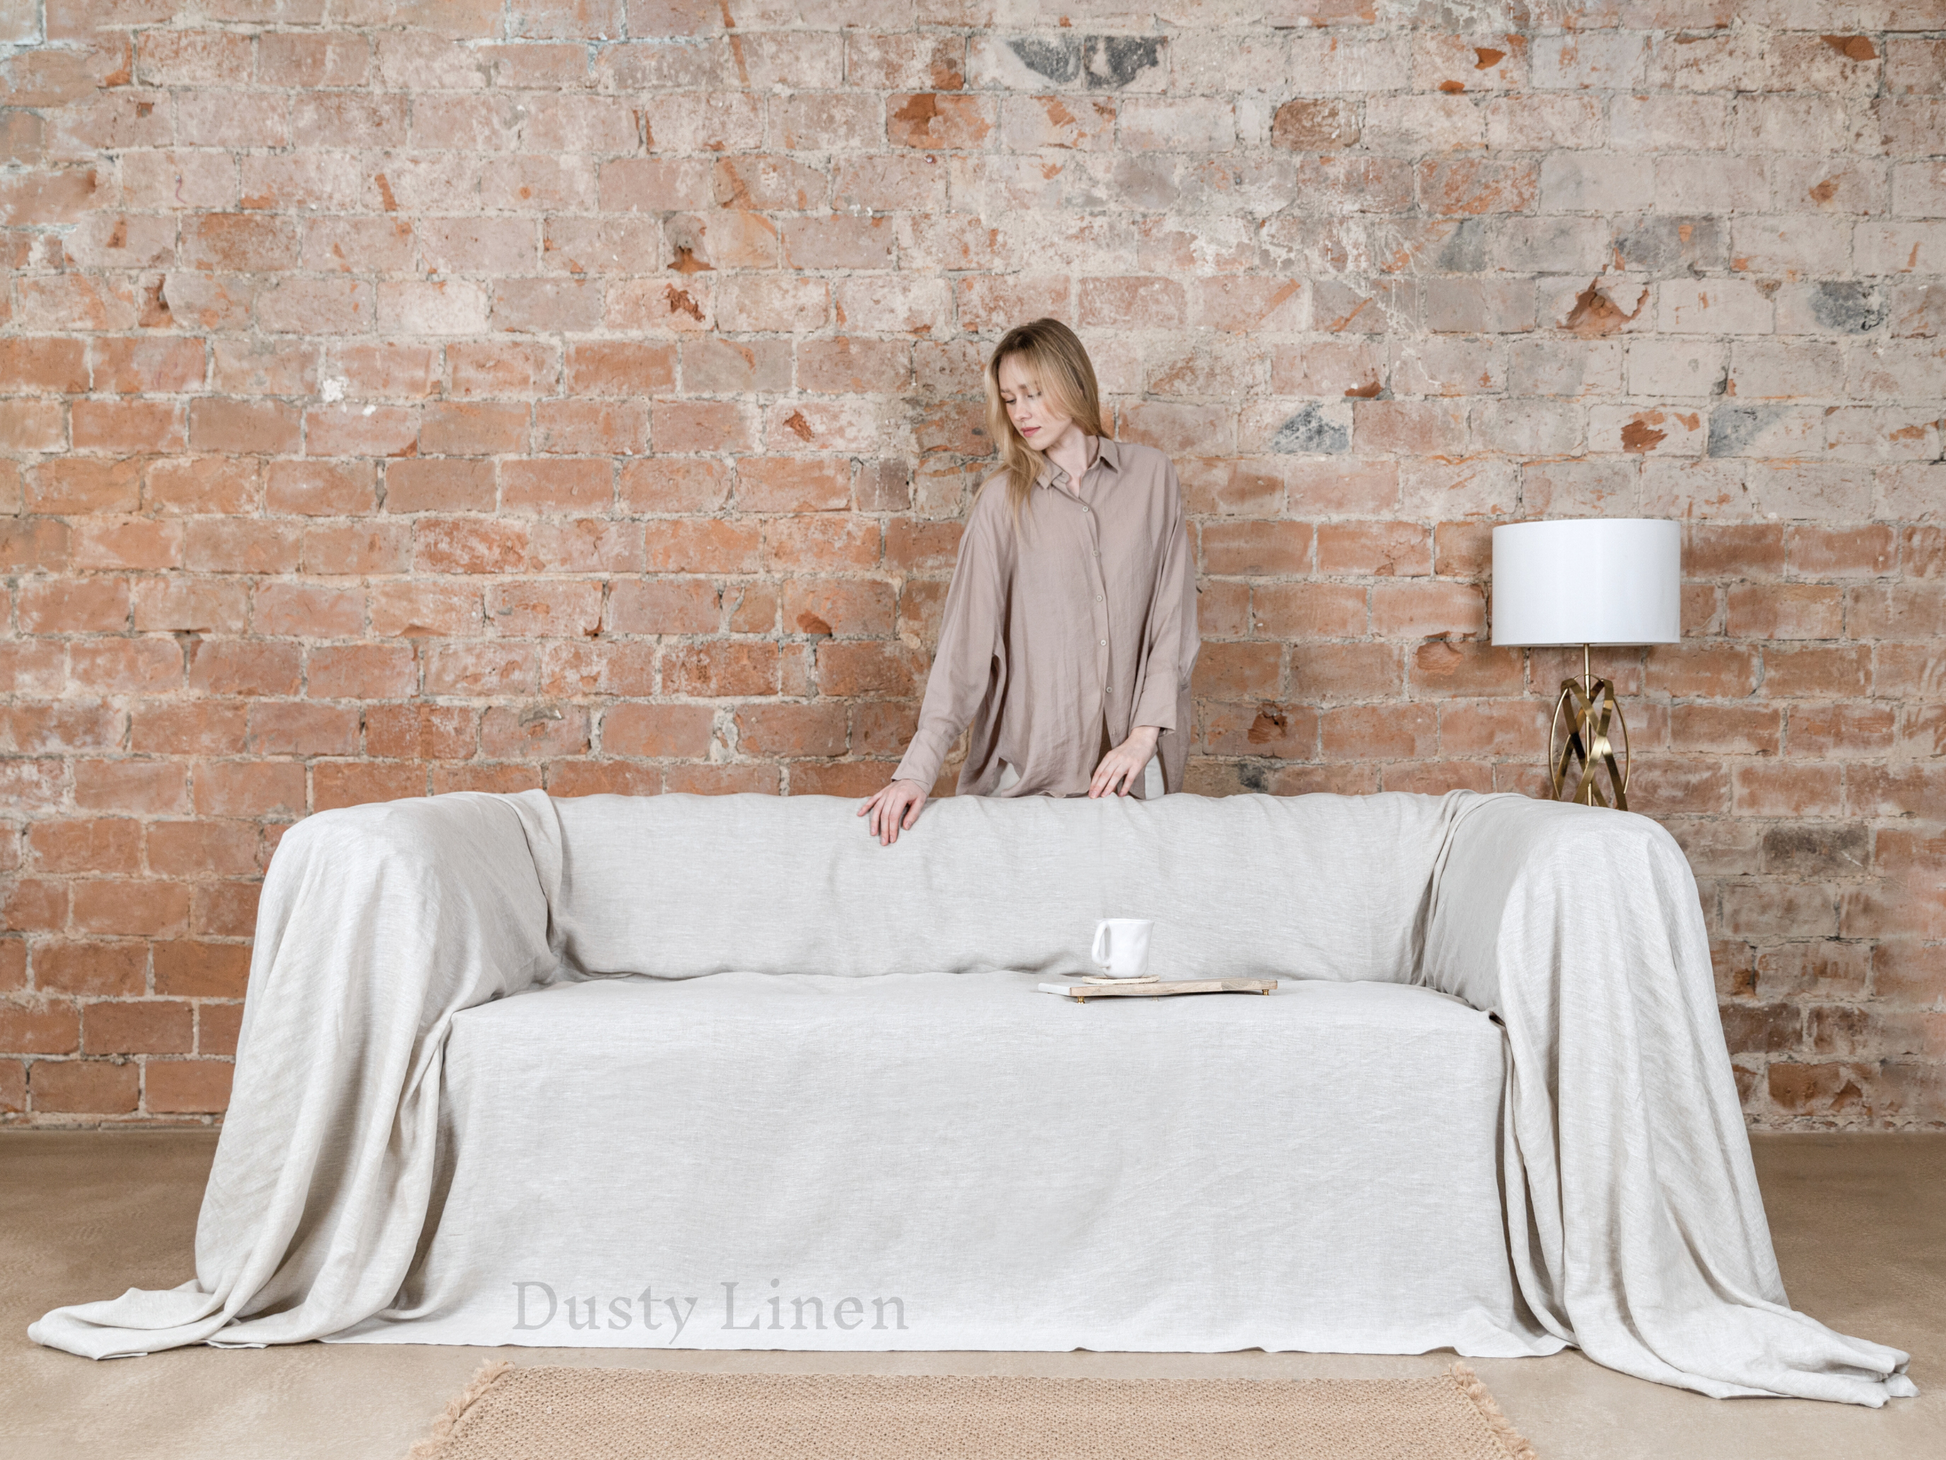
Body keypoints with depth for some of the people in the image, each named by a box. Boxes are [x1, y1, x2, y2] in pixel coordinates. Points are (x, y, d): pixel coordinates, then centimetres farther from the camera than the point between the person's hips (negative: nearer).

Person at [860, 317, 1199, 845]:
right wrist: (919, 768, -17)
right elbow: (966, 635, -7)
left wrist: (1145, 734, -9)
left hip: (1132, 765, 1)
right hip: (1027, 761, -1)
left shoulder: (1151, 475, 3)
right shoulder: (1003, 499, 0)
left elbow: (1174, 615, 1)